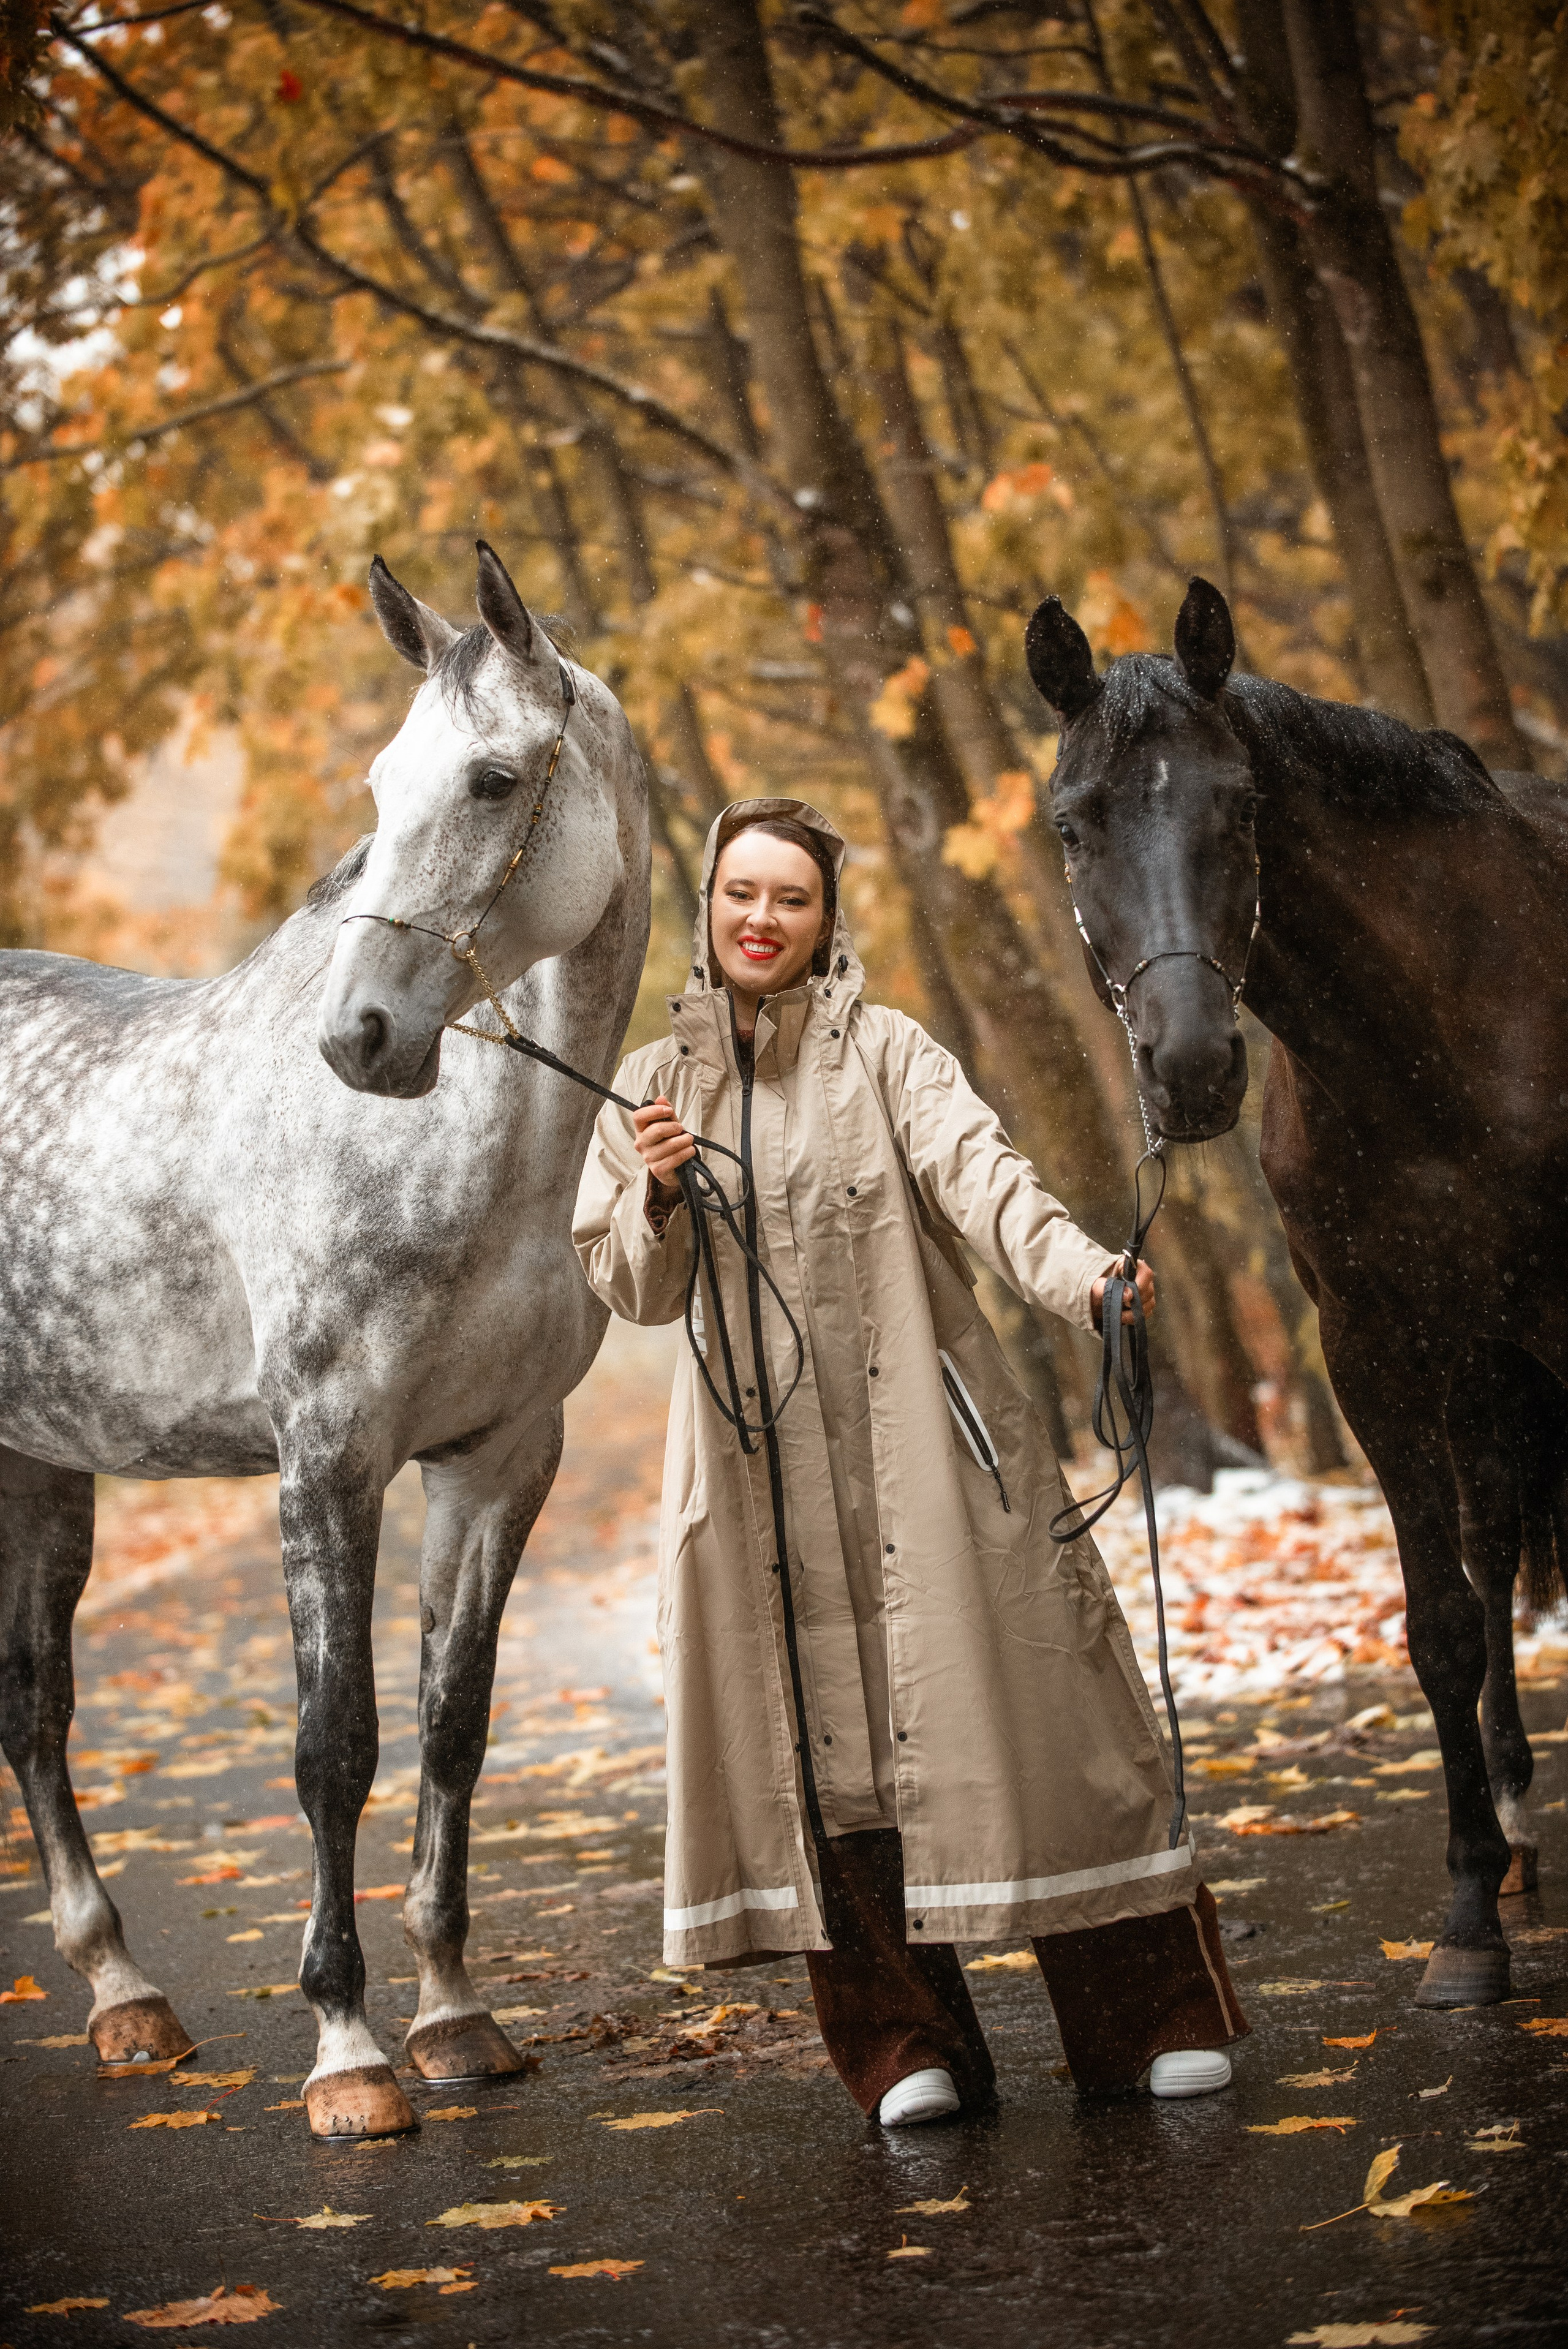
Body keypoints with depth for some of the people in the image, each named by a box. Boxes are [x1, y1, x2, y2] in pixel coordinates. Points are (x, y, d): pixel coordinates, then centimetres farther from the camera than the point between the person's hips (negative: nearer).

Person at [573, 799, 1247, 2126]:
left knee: (1007, 1704, -3)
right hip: (762, 1463, 2)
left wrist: (1080, 1274, -35)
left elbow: (981, 1173, -16)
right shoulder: (654, 1087, 11)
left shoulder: (884, 1053, 2)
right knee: (818, 1743, -1)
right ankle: (906, 2048, 9)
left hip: (920, 1442, -2)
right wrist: (657, 1196, -11)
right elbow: (632, 1294, 10)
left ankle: (1154, 2019, 6)